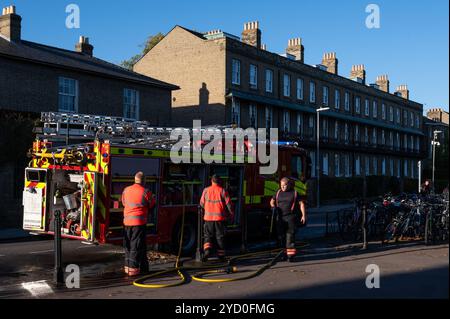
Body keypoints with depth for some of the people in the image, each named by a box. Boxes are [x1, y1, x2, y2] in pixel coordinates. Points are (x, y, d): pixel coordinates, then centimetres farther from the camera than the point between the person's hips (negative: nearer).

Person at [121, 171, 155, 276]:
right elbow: (151, 205, 3)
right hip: (139, 222, -5)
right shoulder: (146, 192, -11)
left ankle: (127, 266, 21)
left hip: (127, 221, 5)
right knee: (136, 246, 1)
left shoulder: (126, 190, 3)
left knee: (128, 245, 15)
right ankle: (133, 268, 1)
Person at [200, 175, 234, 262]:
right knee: (220, 236, 9)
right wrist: (231, 214, 11)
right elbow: (228, 203, -3)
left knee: (208, 235, 10)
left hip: (208, 217, 1)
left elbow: (202, 203, 7)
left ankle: (207, 250, -12)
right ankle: (221, 255, 14)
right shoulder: (223, 191, -5)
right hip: (220, 217, -1)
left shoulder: (206, 190, -1)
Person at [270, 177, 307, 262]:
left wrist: (303, 215, -6)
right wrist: (273, 206, 2)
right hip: (280, 217, 4)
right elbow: (272, 201, 25)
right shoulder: (278, 193, 13)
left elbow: (301, 203, 2)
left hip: (290, 217, -4)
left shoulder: (294, 193, 2)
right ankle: (285, 252, 20)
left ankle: (291, 254, -11)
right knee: (281, 235, 7)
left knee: (290, 235, -11)